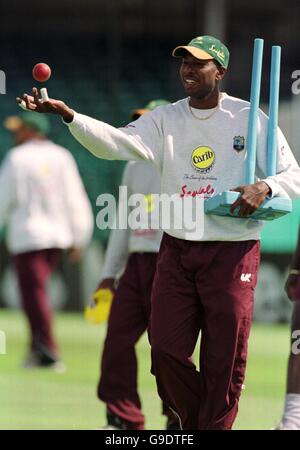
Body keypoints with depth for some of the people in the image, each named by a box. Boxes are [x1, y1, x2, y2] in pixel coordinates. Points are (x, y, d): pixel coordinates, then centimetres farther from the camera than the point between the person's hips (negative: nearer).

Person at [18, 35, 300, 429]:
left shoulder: (249, 118, 0)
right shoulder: (166, 119, 7)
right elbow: (117, 142, -11)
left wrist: (264, 187, -21)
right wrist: (67, 115, -27)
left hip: (232, 253, -3)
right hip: (176, 251, 3)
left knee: (224, 361, -2)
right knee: (166, 350, 1)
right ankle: (194, 425, 23)